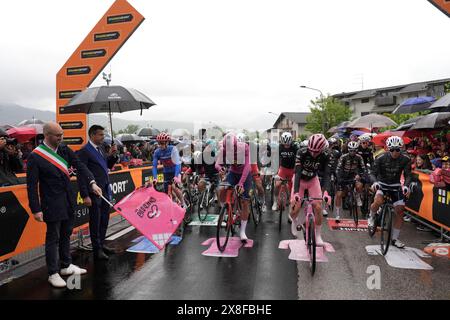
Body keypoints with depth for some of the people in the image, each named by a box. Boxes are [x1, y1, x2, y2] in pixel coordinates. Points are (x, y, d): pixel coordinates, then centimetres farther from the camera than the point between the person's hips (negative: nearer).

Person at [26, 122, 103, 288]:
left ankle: (66, 266, 34)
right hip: (52, 204, -6)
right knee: (53, 238, 5)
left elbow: (79, 166, 0)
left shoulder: (64, 149, 1)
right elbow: (32, 186, -13)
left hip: (69, 201, 6)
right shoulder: (35, 157, -15)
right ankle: (53, 273, 20)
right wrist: (36, 210, -13)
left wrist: (92, 182, -13)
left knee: (66, 235, 18)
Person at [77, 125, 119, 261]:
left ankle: (101, 244, 31)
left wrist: (112, 155, 0)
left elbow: (108, 166, 18)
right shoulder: (84, 151, -12)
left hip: (105, 190, 7)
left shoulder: (101, 148, 11)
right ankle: (97, 249, 18)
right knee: (95, 221, 5)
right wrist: (85, 196, -17)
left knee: (104, 219, 16)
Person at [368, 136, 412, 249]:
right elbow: (374, 173, -17)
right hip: (382, 184, -2)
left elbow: (408, 175, -13)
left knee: (400, 211, -4)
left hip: (395, 186, 3)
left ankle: (395, 238, 12)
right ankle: (371, 216, 1)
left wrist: (406, 186, -33)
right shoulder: (381, 158, -17)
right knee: (378, 201, -34)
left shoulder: (405, 160, -12)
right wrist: (375, 182, -40)